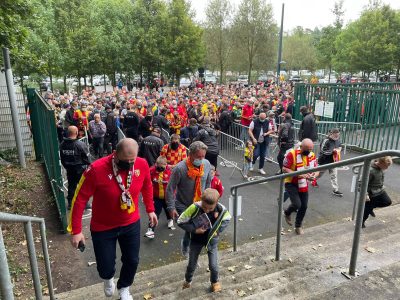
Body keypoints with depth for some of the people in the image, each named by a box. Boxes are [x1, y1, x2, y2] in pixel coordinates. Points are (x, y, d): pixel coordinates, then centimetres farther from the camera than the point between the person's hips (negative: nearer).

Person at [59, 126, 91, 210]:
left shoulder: (62, 144, -3)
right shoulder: (80, 144, -21)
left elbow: (62, 158, 7)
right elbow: (86, 158, -15)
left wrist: (66, 166, 19)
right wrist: (88, 166, 2)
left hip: (69, 169, 5)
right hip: (80, 169, -5)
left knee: (71, 185, 17)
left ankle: (70, 203, 25)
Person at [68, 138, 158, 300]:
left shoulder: (142, 165, -18)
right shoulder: (96, 169, -29)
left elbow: (147, 187, 4)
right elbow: (79, 199, -19)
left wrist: (150, 210, 7)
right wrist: (76, 231, -16)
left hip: (131, 224, 3)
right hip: (103, 228, -2)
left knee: (132, 261, 14)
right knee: (105, 267, 10)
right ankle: (109, 278, 51)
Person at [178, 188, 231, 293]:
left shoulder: (221, 209, -25)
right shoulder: (194, 208, -31)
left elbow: (227, 219, -2)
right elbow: (181, 221, -22)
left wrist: (218, 230, -12)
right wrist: (194, 230, -26)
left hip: (212, 240, 1)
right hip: (196, 240, 0)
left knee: (213, 265, 7)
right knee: (192, 264, 16)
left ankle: (215, 282, 39)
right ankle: (188, 281, 46)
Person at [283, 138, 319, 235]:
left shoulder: (312, 155, -3)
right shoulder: (292, 154, -21)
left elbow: (316, 169, 5)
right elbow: (284, 169, -20)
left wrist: (314, 174, -19)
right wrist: (298, 174, -29)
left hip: (303, 185, 5)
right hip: (291, 183, -5)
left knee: (304, 206, 7)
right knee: (297, 204, -18)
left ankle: (298, 226, 31)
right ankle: (287, 213, 19)